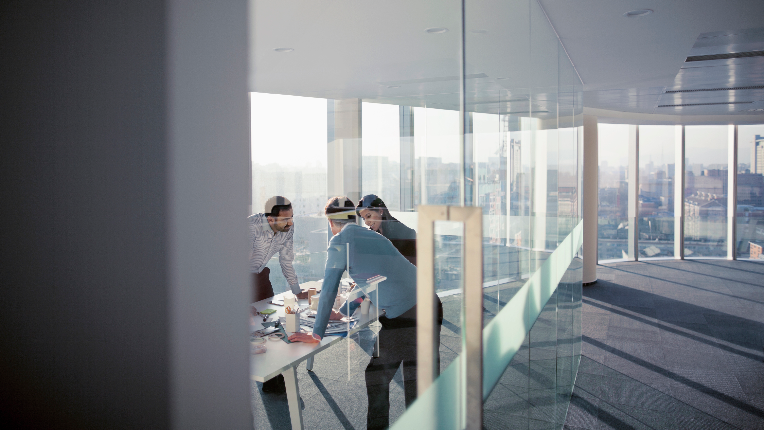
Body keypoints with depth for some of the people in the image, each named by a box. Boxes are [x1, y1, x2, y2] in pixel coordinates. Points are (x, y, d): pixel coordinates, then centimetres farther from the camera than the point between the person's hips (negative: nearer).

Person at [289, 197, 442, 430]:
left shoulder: (340, 242, -1)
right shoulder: (371, 235, 22)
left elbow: (328, 291, -2)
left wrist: (316, 334, 7)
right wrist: (343, 313, 43)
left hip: (401, 318, -8)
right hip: (429, 305, 8)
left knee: (377, 379, 14)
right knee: (420, 384, 17)